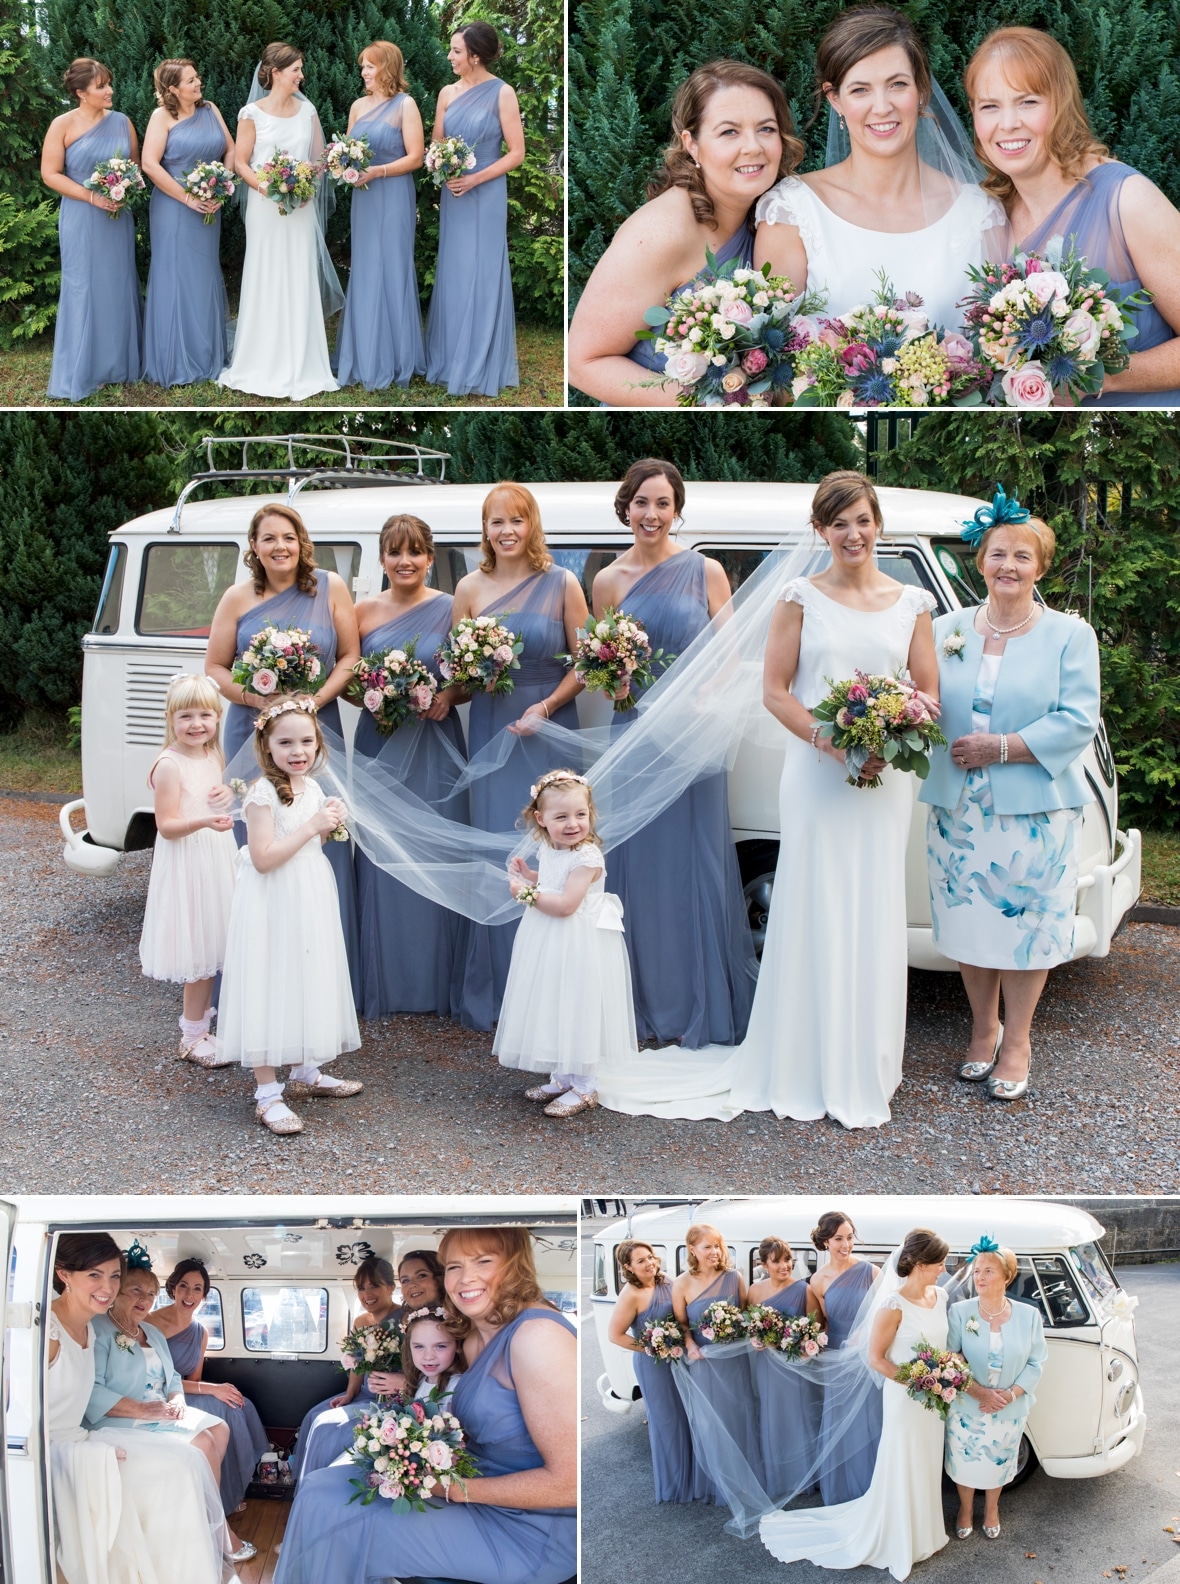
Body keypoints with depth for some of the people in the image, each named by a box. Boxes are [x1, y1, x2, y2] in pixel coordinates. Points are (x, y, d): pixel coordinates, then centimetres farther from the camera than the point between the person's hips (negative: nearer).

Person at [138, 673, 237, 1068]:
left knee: (214, 946, 14)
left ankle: (201, 1016, 30)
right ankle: (193, 1037, 11)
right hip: (186, 863, -8)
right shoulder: (170, 766, -18)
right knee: (200, 951, -1)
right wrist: (204, 822, -35)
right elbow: (167, 826, -18)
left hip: (218, 859, 8)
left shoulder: (215, 757, 5)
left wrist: (229, 796, -1)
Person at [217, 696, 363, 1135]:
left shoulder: (311, 788, 6)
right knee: (271, 989, -3)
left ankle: (305, 1073, 33)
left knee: (307, 984, 17)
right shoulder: (263, 793, -18)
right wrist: (311, 826, -23)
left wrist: (329, 826, 1)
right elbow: (263, 858, -23)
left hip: (309, 901, 8)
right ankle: (267, 1095, 4)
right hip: (273, 906, -8)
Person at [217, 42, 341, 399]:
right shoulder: (252, 113, -3)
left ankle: (298, 368, 10)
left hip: (301, 208, 3)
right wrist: (267, 189, -17)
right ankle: (263, 365, 11)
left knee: (299, 285, 3)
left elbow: (319, 158, 10)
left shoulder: (307, 110, 7)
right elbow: (241, 162, -2)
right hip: (265, 208, -3)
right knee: (266, 284, 2)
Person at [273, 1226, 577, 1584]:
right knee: (321, 1491, 7)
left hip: (531, 1535, -9)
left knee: (331, 1521, -7)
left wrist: (456, 1488, -18)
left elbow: (569, 1481, -24)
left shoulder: (537, 1333, -22)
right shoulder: (474, 1341, 8)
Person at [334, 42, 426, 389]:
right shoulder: (358, 105, 12)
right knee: (363, 275, 7)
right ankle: (366, 358, 14)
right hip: (363, 198, 6)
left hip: (394, 198, -6)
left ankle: (395, 361, 6)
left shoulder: (405, 105, -6)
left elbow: (415, 158, -11)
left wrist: (377, 171, -20)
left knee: (391, 273, -2)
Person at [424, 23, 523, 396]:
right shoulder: (447, 93, 6)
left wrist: (474, 179, -17)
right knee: (451, 276, 9)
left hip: (486, 196, -5)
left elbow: (516, 153, -9)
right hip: (452, 196, 5)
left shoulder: (502, 94, -8)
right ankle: (450, 360, 18)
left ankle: (480, 369, 8)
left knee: (481, 278, 0)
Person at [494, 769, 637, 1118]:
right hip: (549, 945, 9)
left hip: (579, 945, -9)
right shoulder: (548, 849, 5)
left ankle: (584, 1088, 12)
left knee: (576, 1010, -1)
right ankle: (562, 1079, 31)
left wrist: (525, 894, -17)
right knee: (554, 1012, 16)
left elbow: (565, 905, -26)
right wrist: (526, 874, 6)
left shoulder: (587, 858, -21)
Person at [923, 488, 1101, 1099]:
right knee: (968, 923, 7)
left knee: (1026, 924, 1)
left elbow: (1078, 720, -8)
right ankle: (983, 1029, 26)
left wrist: (1001, 747, -16)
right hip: (957, 808, 3)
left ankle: (1017, 1042, 17)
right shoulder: (946, 630, 9)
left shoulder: (1070, 635, 1)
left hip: (1034, 811, -3)